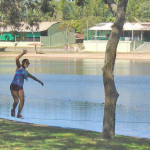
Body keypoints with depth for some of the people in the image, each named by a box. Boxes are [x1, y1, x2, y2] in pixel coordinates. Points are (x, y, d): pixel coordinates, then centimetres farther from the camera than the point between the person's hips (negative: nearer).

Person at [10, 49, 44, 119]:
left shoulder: (25, 72, 18)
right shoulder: (19, 67, 0)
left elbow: (32, 77, 36)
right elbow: (17, 59, -18)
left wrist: (39, 81, 45)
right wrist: (23, 53, -22)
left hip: (20, 87, 6)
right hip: (14, 86, -6)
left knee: (22, 100, -8)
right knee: (16, 101, -11)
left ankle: (18, 114, 4)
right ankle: (13, 110, 20)